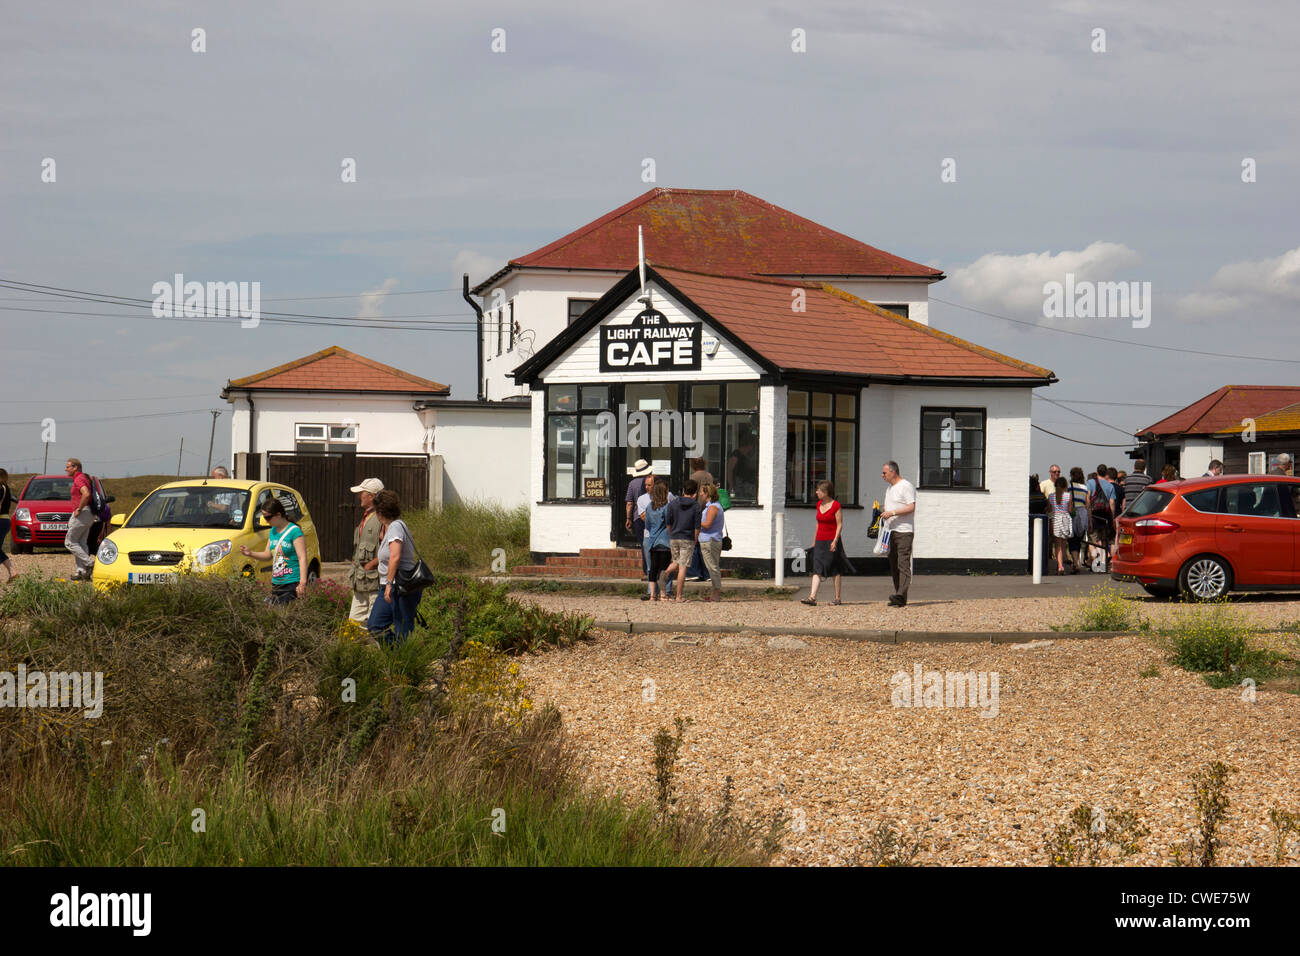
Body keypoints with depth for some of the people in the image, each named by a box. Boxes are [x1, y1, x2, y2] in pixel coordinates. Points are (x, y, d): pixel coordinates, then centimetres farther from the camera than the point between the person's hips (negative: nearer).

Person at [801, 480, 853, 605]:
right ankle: (812, 596, -13)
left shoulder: (836, 506, -8)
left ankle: (837, 598, 8)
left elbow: (840, 525, -10)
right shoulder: (819, 504, 13)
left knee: (835, 571, 1)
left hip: (832, 541, -6)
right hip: (820, 542, 6)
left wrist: (835, 541, -19)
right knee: (817, 569, -5)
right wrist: (814, 541, 19)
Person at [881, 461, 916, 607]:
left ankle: (901, 595, -27)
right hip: (892, 531, 10)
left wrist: (892, 513, -20)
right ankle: (900, 600, 9)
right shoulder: (890, 489, 21)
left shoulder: (906, 486, -8)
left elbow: (911, 507, -16)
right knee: (893, 564, 7)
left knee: (903, 563, -16)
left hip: (904, 531, -10)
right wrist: (883, 513, 9)